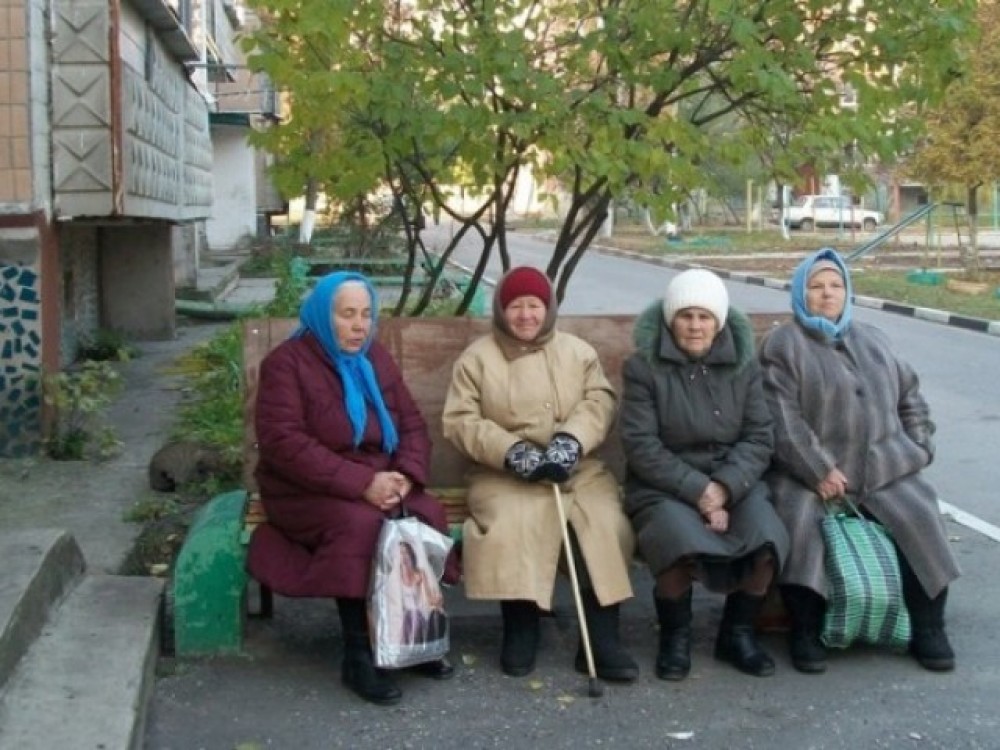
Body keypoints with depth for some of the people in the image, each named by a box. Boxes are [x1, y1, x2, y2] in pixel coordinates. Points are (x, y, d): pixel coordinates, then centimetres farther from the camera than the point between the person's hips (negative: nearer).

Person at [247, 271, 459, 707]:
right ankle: (359, 655, -26)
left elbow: (412, 424, 9)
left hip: (378, 483, 5)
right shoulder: (287, 363, -9)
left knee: (425, 515, -24)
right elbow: (283, 443, -20)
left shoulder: (376, 358, 10)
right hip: (306, 491, -5)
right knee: (359, 524, -35)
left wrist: (406, 475, -15)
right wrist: (361, 484, -27)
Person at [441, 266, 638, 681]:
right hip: (505, 473, -2)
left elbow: (600, 402, 1)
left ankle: (601, 639, -18)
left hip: (578, 468, 2)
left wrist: (570, 440, -19)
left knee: (606, 523, -25)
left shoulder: (578, 351, 13)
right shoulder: (476, 357, 5)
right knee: (512, 524, -32)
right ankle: (520, 628, -11)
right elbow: (461, 421, -3)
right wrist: (512, 451, -17)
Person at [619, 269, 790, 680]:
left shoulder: (743, 364, 6)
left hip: (733, 481, 3)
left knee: (768, 539, -26)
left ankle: (738, 631, 3)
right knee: (681, 542, -35)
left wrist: (724, 487, -16)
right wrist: (698, 490, -18)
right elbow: (641, 446, -10)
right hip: (664, 486, -3)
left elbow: (759, 438, 1)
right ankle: (675, 634, -4)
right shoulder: (643, 366, -5)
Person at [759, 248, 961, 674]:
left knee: (920, 515, -21)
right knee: (799, 521, -32)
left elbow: (910, 396, 25)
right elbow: (783, 419, -9)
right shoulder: (783, 344, 1)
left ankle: (928, 630, -9)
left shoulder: (873, 340, 20)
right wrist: (819, 471, -17)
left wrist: (919, 448, 10)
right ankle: (805, 632, -19)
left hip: (883, 467, 4)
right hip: (810, 468, -4)